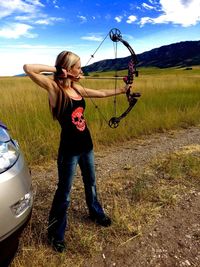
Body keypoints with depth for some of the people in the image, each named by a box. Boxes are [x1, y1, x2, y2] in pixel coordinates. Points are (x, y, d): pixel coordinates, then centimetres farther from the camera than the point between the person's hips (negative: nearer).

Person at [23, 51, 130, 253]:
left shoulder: (78, 89, 5)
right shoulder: (55, 88, -14)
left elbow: (102, 93, 17)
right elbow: (28, 68, -25)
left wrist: (122, 90, 22)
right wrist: (56, 69, -17)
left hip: (86, 145, 7)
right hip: (69, 149, -7)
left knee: (91, 183, 25)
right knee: (64, 193, 9)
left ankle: (96, 213, 51)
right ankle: (55, 233, 32)